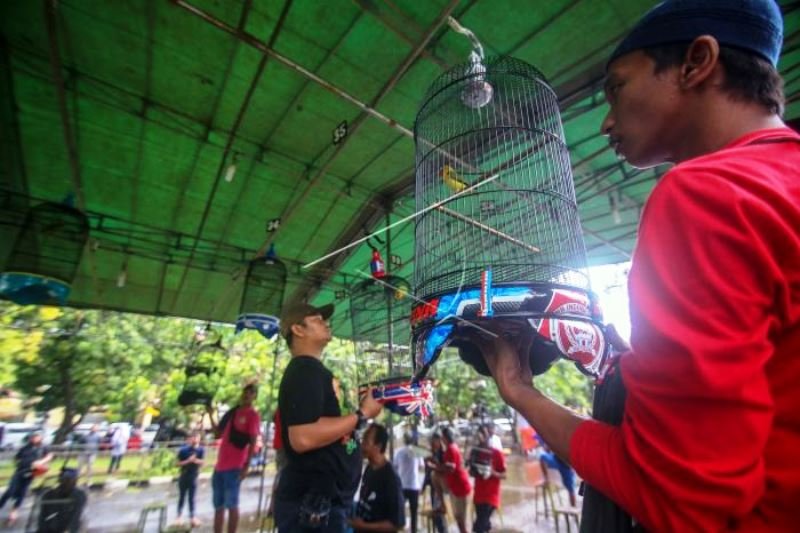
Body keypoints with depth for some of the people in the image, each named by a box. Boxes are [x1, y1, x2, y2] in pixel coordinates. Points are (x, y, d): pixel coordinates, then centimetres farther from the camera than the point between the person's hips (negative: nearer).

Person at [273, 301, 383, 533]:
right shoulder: (304, 371, -17)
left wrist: (362, 407, 11)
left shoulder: (312, 371, 15)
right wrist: (362, 414, -21)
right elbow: (303, 438, -29)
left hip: (325, 499, 10)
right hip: (312, 502, -10)